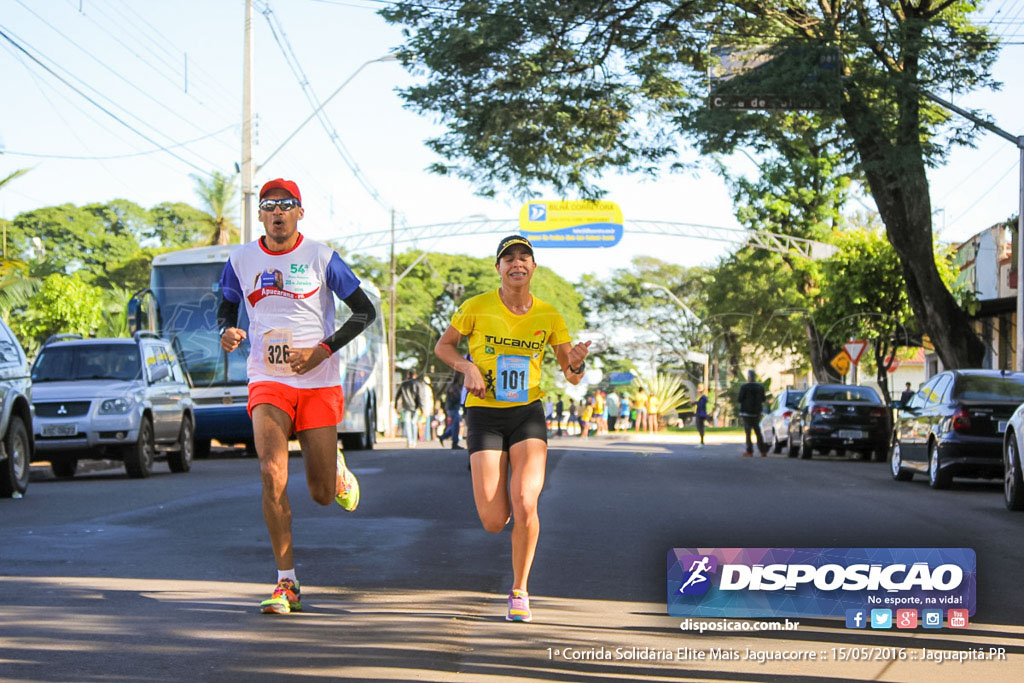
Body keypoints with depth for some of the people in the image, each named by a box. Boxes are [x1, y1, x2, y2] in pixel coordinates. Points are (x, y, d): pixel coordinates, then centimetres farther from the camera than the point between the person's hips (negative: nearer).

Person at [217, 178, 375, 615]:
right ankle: (286, 583, -13)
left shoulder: (321, 258, -3)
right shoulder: (241, 260, 4)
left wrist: (323, 350, -13)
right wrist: (227, 331, -4)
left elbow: (365, 311, -1)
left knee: (322, 494, 1)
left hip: (319, 383, -1)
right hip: (268, 382, 1)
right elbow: (227, 305, 20)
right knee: (272, 473, -21)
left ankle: (337, 471, 41)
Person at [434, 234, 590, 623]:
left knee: (525, 504, -21)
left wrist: (576, 363, -20)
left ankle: (519, 591, 1)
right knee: (494, 522, -8)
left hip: (528, 414, 1)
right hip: (484, 414, -1)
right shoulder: (478, 307, -6)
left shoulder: (548, 316, 0)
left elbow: (571, 376, 4)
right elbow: (442, 346, 7)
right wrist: (468, 367, -12)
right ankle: (498, 498, 34)